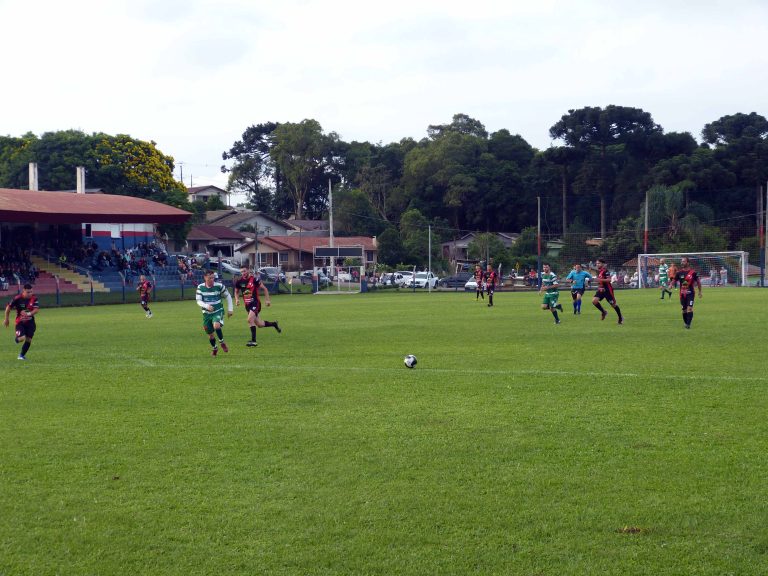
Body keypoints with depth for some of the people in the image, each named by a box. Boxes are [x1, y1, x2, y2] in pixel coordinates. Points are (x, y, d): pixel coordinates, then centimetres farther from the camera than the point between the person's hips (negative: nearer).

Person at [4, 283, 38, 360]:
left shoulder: (34, 298, -9)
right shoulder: (17, 298, -16)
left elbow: (37, 309, -13)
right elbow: (8, 307, -4)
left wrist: (29, 314, -32)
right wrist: (6, 319, 3)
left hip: (30, 322, 3)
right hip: (20, 322, -3)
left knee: (28, 339, 2)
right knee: (21, 338, -21)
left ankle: (22, 355, 23)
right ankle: (17, 338, 19)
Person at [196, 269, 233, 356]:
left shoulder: (219, 286, -12)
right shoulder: (200, 287, -7)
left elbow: (228, 296, 2)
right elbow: (198, 301, -9)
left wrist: (230, 309, 1)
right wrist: (206, 306, -29)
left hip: (218, 311, -3)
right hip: (207, 313, 3)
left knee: (216, 326, -31)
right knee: (210, 333, 10)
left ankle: (222, 342, -5)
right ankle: (214, 348, 37)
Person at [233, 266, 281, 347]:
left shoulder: (254, 279, -12)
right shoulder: (239, 281, 1)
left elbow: (264, 289, -3)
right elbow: (236, 292, 18)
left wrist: (267, 300, -7)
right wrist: (237, 299, -1)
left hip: (255, 303, -5)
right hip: (247, 305, 5)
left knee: (250, 320, -25)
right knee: (259, 324, 10)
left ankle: (253, 341, -19)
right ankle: (273, 324, 38)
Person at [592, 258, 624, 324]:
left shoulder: (605, 271, -16)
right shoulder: (599, 271, 10)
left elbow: (609, 279, -27)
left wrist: (601, 280, -36)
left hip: (607, 290, -7)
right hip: (601, 290, 7)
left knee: (613, 304, 3)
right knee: (594, 301, -14)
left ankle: (620, 317, 20)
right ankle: (603, 312, 7)